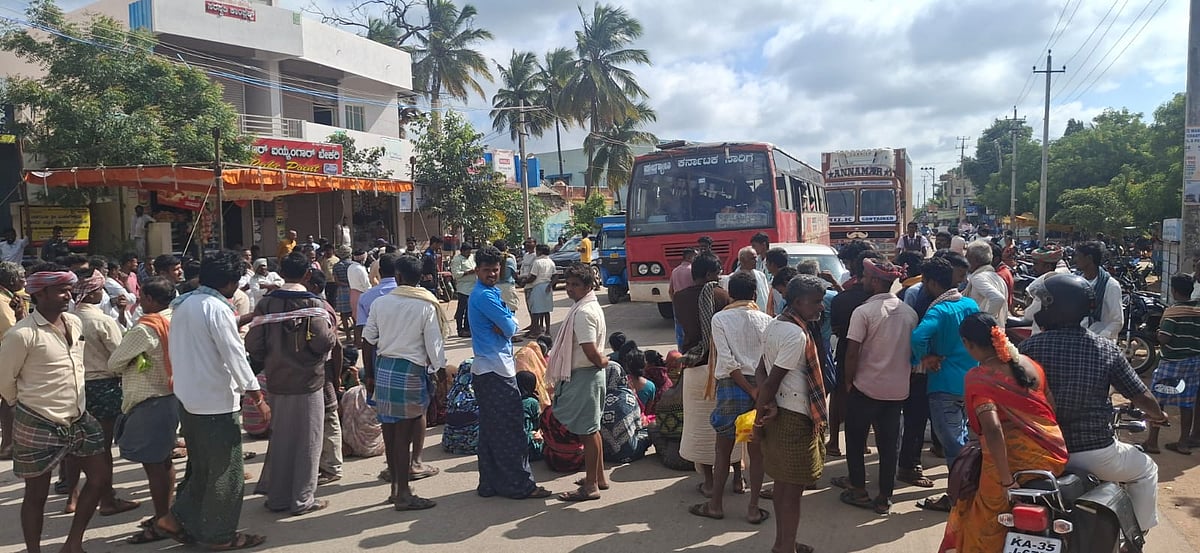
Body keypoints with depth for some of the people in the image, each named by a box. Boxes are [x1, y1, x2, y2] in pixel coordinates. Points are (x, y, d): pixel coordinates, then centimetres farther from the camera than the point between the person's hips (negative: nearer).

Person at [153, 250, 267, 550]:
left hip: (188, 399, 8)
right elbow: (235, 357, -19)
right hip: (216, 402, -8)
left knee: (201, 467, 21)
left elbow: (178, 351, 16)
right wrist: (259, 398, -14)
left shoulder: (182, 305, 8)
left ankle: (176, 519, 23)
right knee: (225, 471, 5)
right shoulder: (217, 309, -18)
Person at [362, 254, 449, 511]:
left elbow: (368, 339, 7)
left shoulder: (380, 303, 2)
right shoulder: (427, 306, -8)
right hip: (411, 371, -4)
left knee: (390, 429, 13)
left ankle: (396, 486, 28)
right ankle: (403, 494, 9)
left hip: (384, 367, 4)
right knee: (405, 432, 1)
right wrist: (439, 372, 6)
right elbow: (434, 345, -8)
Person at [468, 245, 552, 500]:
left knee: (491, 429, 14)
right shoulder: (484, 296, -15)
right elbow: (510, 327, -19)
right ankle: (520, 484, 1)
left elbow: (511, 323, 11)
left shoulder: (490, 292, 16)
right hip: (496, 369, -10)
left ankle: (490, 483, 21)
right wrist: (506, 326, 1)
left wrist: (504, 325, -8)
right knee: (511, 429, -5)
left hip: (486, 370, 10)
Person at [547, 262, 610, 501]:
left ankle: (591, 486, 7)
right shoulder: (591, 306, 12)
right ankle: (599, 477, 30)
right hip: (590, 374, 11)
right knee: (592, 429, 19)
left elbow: (590, 350, -25)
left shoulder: (583, 312, -21)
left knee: (587, 431, -2)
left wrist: (602, 361, -8)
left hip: (583, 376, -11)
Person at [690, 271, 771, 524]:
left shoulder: (720, 319, -5)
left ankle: (716, 504, 21)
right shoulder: (766, 320, 0)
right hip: (761, 386, 2)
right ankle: (753, 508, 14)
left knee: (723, 449, 11)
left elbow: (728, 362, -12)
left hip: (732, 386, -1)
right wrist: (760, 390, -2)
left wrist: (750, 390, -9)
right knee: (756, 450, 10)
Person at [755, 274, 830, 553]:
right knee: (793, 487, 3)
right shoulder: (797, 335, -22)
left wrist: (767, 406, -9)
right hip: (794, 417, -9)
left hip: (779, 413, 9)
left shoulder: (774, 325, 7)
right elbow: (773, 379, -22)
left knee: (782, 482, 19)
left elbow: (762, 370, 4)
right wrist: (761, 411, -9)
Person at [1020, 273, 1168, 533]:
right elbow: (1140, 395, 2)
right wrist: (1158, 415, 24)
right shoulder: (1107, 349, -7)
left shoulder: (1030, 346, -10)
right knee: (1146, 471, 29)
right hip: (1096, 455, 0)